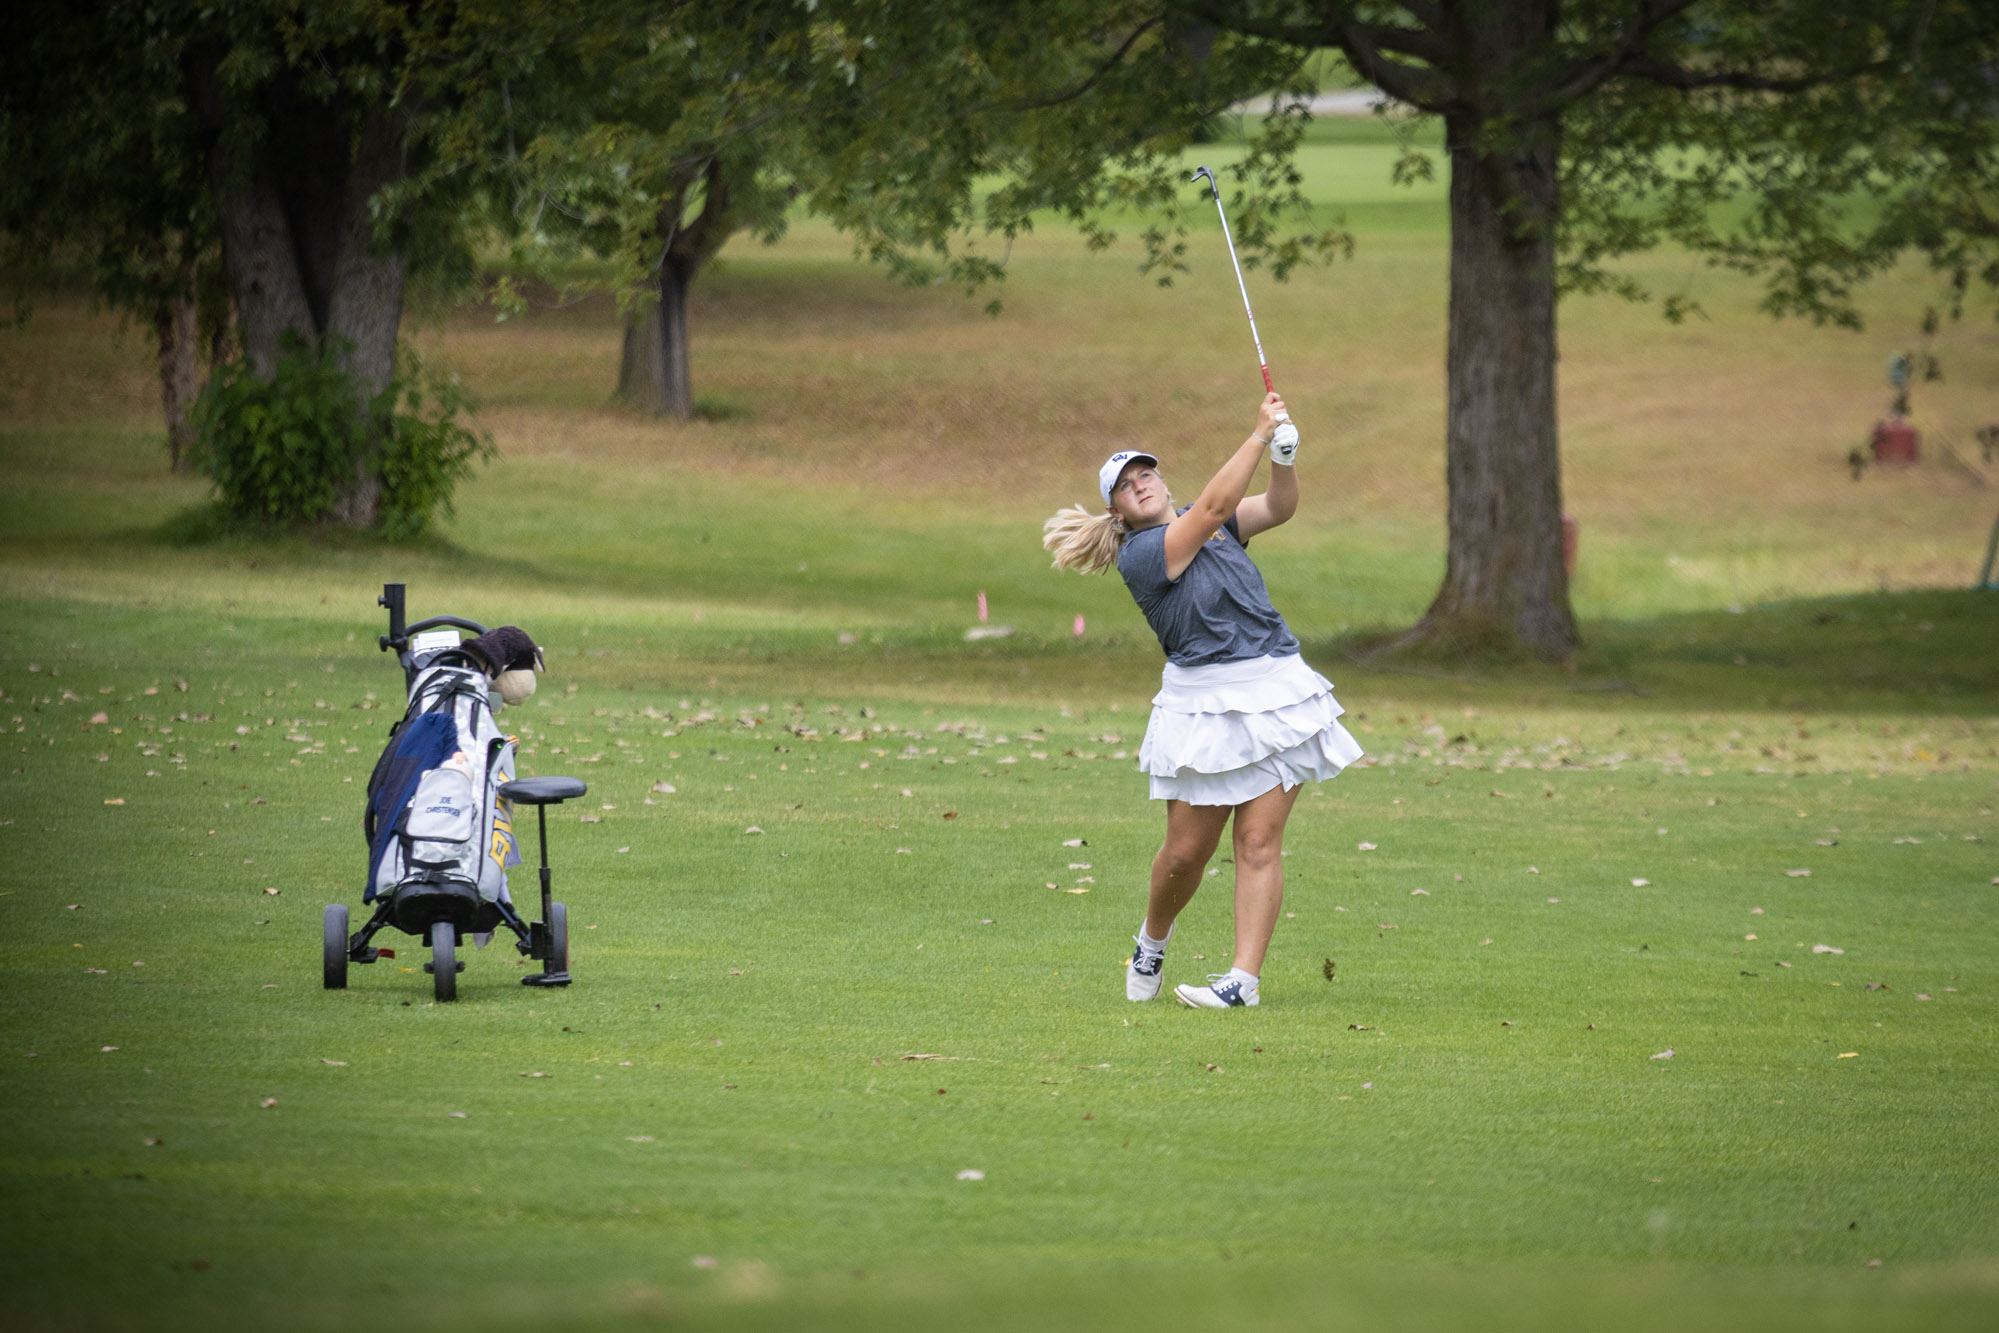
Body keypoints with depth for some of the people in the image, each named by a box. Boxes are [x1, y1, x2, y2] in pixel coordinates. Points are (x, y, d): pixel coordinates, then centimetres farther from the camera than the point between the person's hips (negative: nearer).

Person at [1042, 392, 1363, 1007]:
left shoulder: (1210, 526, 15)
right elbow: (1215, 506, -15)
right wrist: (1259, 435, -16)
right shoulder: (1138, 555, -6)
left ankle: (1244, 978, -7)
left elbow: (1278, 507, 5)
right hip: (1204, 702, -4)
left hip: (1277, 691, 4)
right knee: (1186, 851, 0)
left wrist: (1283, 454, -14)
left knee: (1259, 841, -6)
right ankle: (1151, 943, 30)